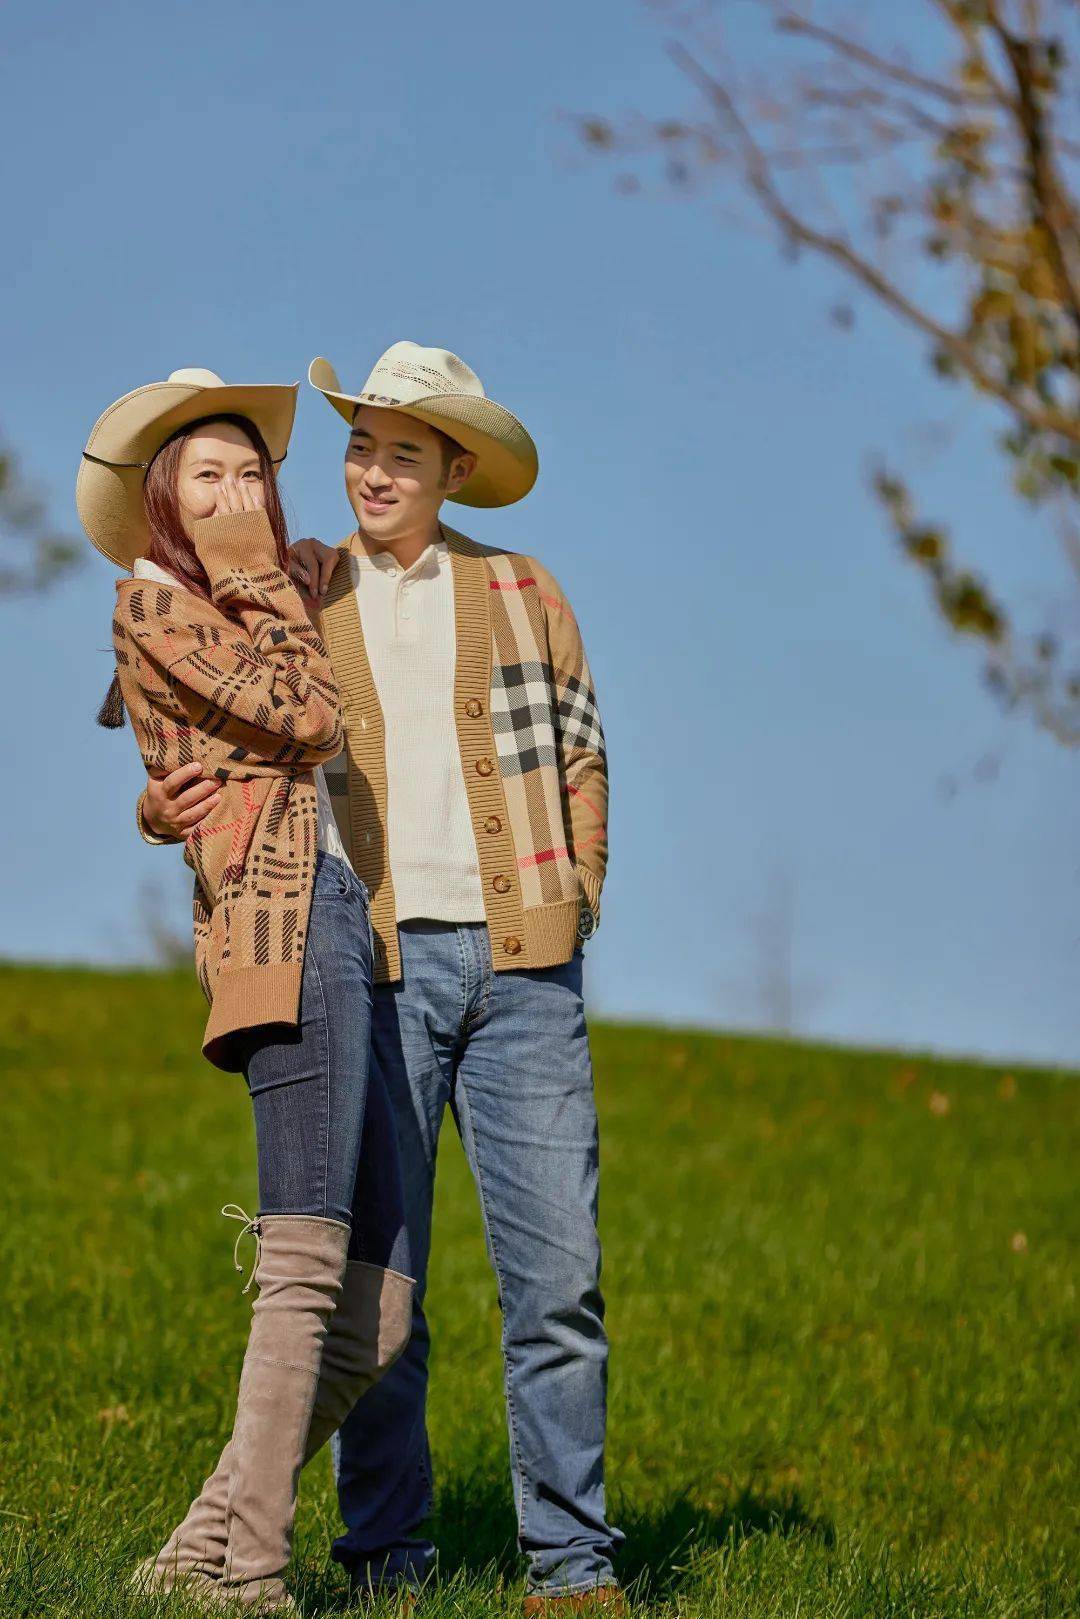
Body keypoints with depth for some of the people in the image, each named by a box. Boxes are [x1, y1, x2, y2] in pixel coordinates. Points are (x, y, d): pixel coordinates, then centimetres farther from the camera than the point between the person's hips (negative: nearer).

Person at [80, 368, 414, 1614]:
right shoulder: (151, 602, 3)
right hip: (286, 924, -9)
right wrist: (264, 585, 6)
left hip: (341, 930, 9)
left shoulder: (237, 623, 30)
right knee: (309, 1262, -21)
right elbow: (311, 717, -5)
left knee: (376, 1313, 1)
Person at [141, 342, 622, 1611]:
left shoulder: (523, 593, 14)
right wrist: (161, 813, -7)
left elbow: (581, 763, 17)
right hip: (371, 968, 0)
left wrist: (570, 910, 6)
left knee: (557, 1275, -5)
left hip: (517, 965, 0)